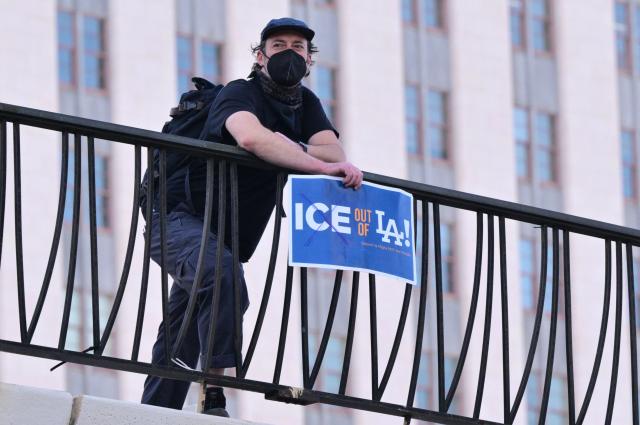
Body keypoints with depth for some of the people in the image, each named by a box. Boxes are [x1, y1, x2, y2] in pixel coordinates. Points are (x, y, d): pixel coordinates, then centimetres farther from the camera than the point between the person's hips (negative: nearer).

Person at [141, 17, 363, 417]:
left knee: (181, 347, 11)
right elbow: (250, 136, -38)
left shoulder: (306, 103, 8)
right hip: (181, 221, -8)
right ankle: (215, 395, -40)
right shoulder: (240, 94, -14)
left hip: (227, 240, 8)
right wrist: (320, 165, -41)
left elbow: (336, 154, -8)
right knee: (222, 273, -36)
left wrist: (287, 150, -23)